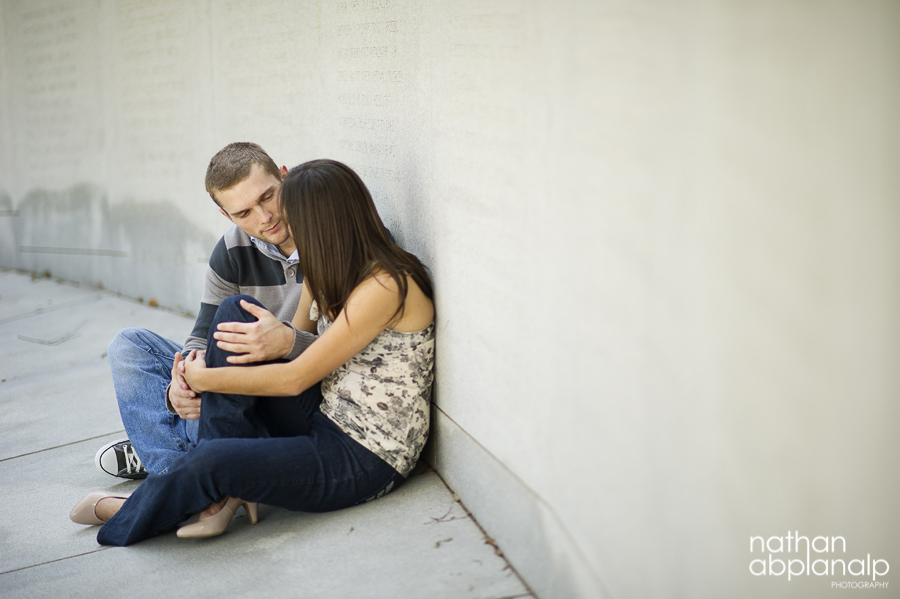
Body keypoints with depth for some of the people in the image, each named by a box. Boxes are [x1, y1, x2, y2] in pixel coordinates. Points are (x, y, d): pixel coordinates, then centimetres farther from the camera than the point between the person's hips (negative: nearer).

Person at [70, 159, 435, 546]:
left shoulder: (385, 286, -20)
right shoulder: (327, 273, 10)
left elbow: (295, 378, -19)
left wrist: (203, 378, -8)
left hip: (367, 460, -9)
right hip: (324, 423, 9)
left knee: (211, 461, -29)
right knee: (237, 313, -5)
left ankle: (125, 516, 7)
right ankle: (229, 488, -9)